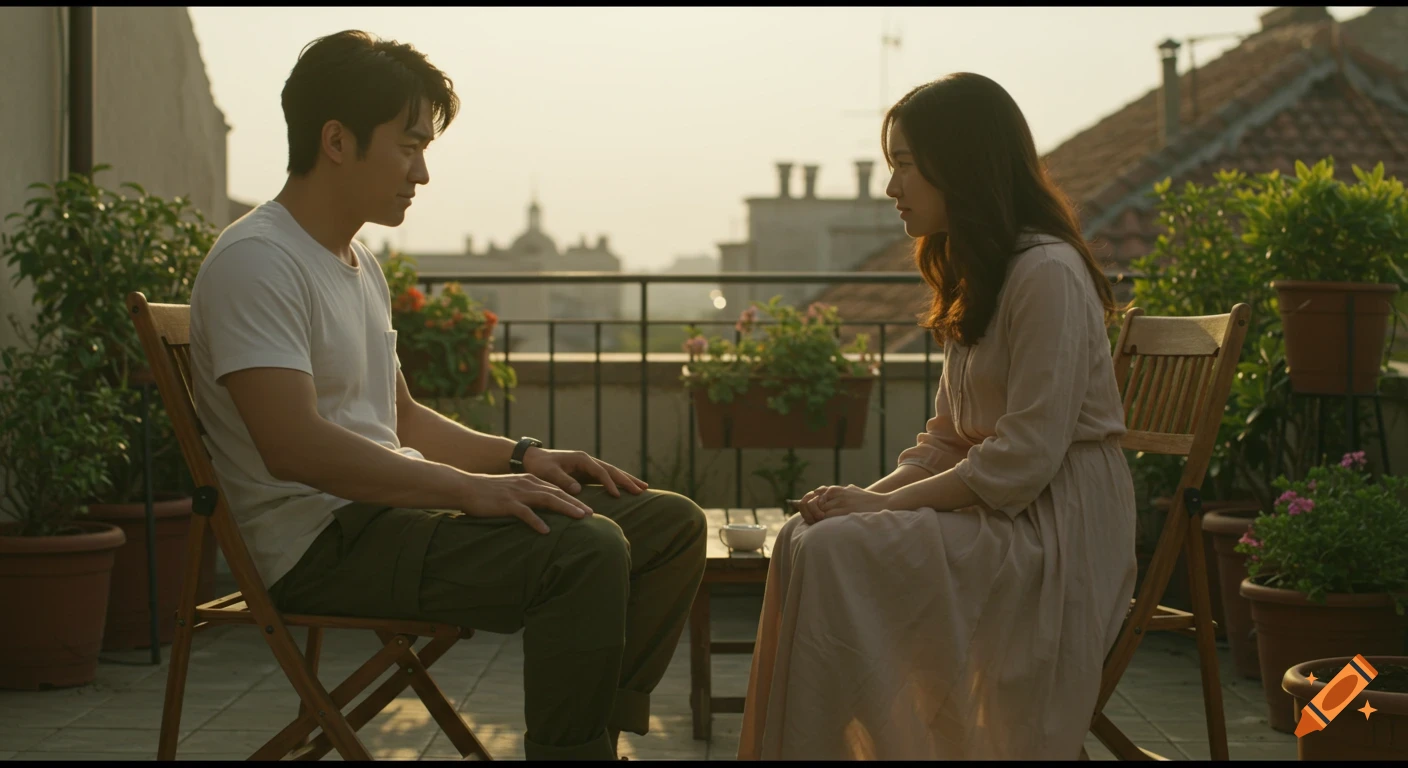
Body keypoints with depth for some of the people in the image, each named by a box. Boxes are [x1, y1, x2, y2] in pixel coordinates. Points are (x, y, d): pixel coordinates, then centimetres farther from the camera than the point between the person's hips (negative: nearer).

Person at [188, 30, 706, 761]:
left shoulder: (360, 263, 18)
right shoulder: (255, 261, -13)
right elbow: (293, 445, -25)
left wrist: (522, 456, 9)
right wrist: (472, 487, -26)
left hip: (390, 509, 10)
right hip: (322, 542, -10)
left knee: (671, 524, 2)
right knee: (586, 550, -30)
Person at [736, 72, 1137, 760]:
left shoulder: (1047, 272, -14)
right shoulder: (974, 276, 17)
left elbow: (1023, 461, -20)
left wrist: (883, 504, -16)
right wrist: (867, 497, -3)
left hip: (1055, 532, -9)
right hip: (994, 511, 9)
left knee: (835, 553, -23)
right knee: (805, 539, -10)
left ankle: (813, 746, -15)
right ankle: (786, 747, -11)